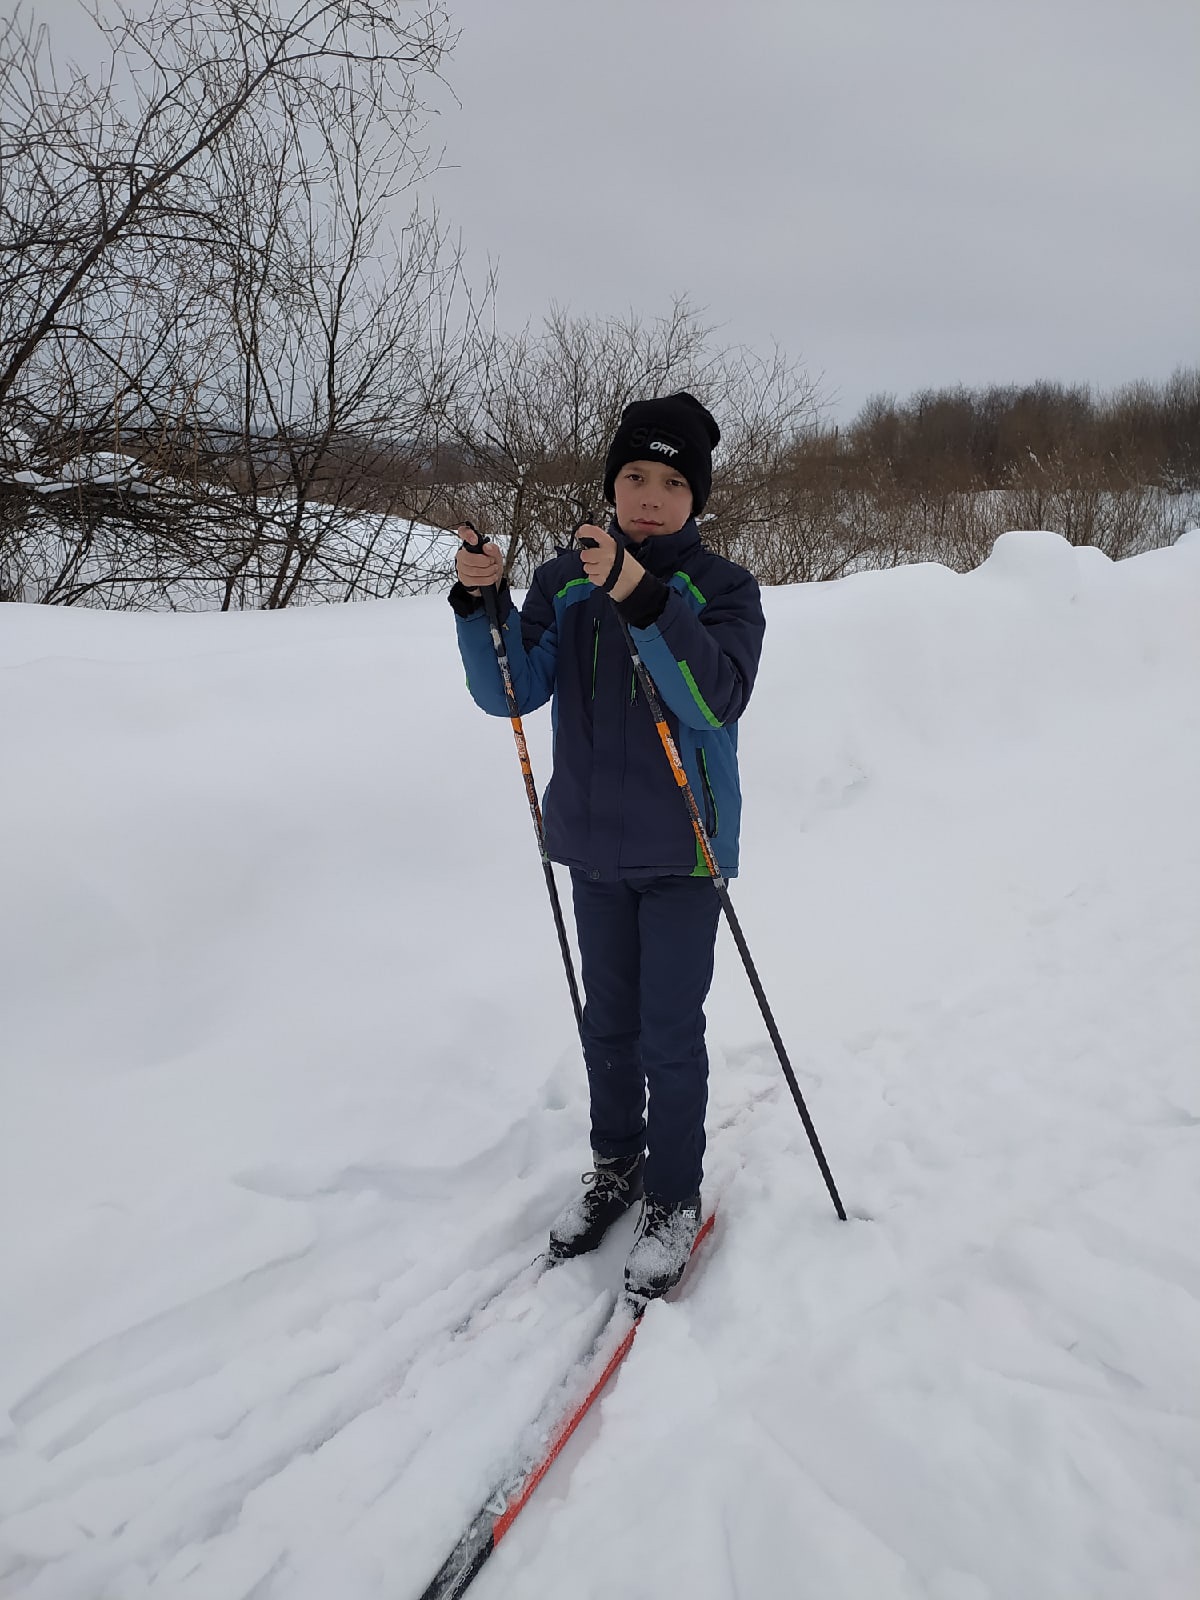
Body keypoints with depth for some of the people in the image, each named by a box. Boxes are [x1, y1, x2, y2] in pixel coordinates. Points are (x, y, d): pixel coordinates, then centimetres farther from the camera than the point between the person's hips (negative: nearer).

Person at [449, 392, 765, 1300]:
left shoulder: (722, 587, -9)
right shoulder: (565, 582, 1)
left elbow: (714, 699, -26)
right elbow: (510, 692, -6)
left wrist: (641, 597, -37)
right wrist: (482, 601, -21)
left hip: (681, 849, -4)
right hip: (593, 846, 4)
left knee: (671, 1031, 2)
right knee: (608, 1020, 17)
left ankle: (674, 1199, 21)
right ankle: (616, 1164, 37)